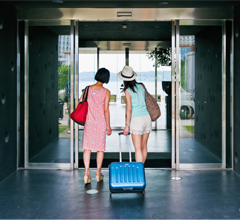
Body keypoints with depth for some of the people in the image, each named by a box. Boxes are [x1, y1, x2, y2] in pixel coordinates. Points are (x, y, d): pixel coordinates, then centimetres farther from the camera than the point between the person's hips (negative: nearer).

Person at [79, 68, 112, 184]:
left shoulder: (88, 89, 0)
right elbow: (106, 110, -11)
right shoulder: (106, 92, -9)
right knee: (100, 148, 11)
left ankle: (87, 172, -3)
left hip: (88, 121, 2)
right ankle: (98, 173, 18)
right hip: (101, 122, -2)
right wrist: (108, 126, -3)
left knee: (87, 146, 6)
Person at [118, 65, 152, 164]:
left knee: (138, 148, -3)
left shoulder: (128, 91, -8)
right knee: (144, 146, 16)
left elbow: (129, 109, -12)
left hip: (136, 119, -6)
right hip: (147, 117, 6)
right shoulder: (141, 87, 10)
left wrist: (126, 125, -8)